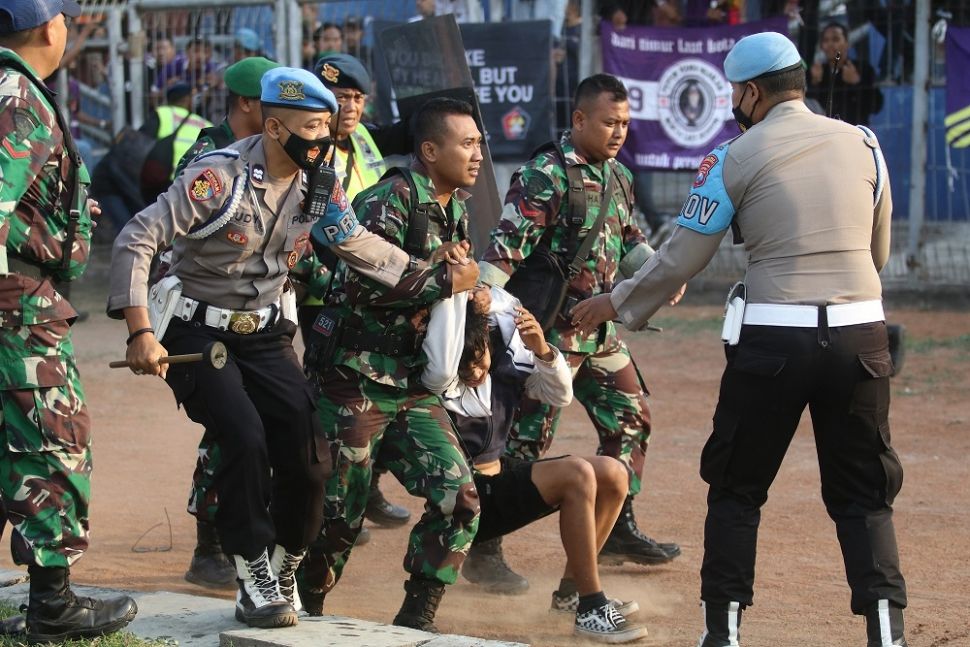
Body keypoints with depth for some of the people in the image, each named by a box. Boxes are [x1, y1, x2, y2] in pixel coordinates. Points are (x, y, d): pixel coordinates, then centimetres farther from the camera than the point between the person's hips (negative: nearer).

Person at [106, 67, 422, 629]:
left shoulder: (319, 185, -2)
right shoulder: (220, 176, -21)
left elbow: (358, 245, 14)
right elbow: (136, 241, -22)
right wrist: (141, 332, -27)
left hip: (266, 335, 6)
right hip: (198, 334, -5)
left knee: (309, 452, -8)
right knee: (246, 439, -24)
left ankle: (284, 575, 15)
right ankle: (255, 583, -9)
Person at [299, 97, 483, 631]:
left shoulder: (455, 212, 11)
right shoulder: (389, 201, -15)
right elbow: (364, 284, -27)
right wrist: (447, 281, -19)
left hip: (414, 385, 7)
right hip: (358, 380, -7)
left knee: (459, 498, -6)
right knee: (342, 512, -1)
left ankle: (416, 618, 6)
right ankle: (304, 613, 21)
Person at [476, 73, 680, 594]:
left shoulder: (617, 176, 10)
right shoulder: (543, 178, -16)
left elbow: (628, 242, 23)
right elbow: (504, 251, -23)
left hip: (600, 330, 9)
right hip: (550, 331, -9)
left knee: (631, 421, 15)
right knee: (526, 439, -8)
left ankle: (617, 532, 30)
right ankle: (482, 550, -1)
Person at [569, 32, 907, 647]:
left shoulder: (736, 156, -1)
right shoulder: (863, 144, 8)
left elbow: (679, 261, 2)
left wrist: (615, 305, 17)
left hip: (773, 340, -2)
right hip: (860, 335, 2)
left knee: (736, 488, 13)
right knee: (864, 496, 10)